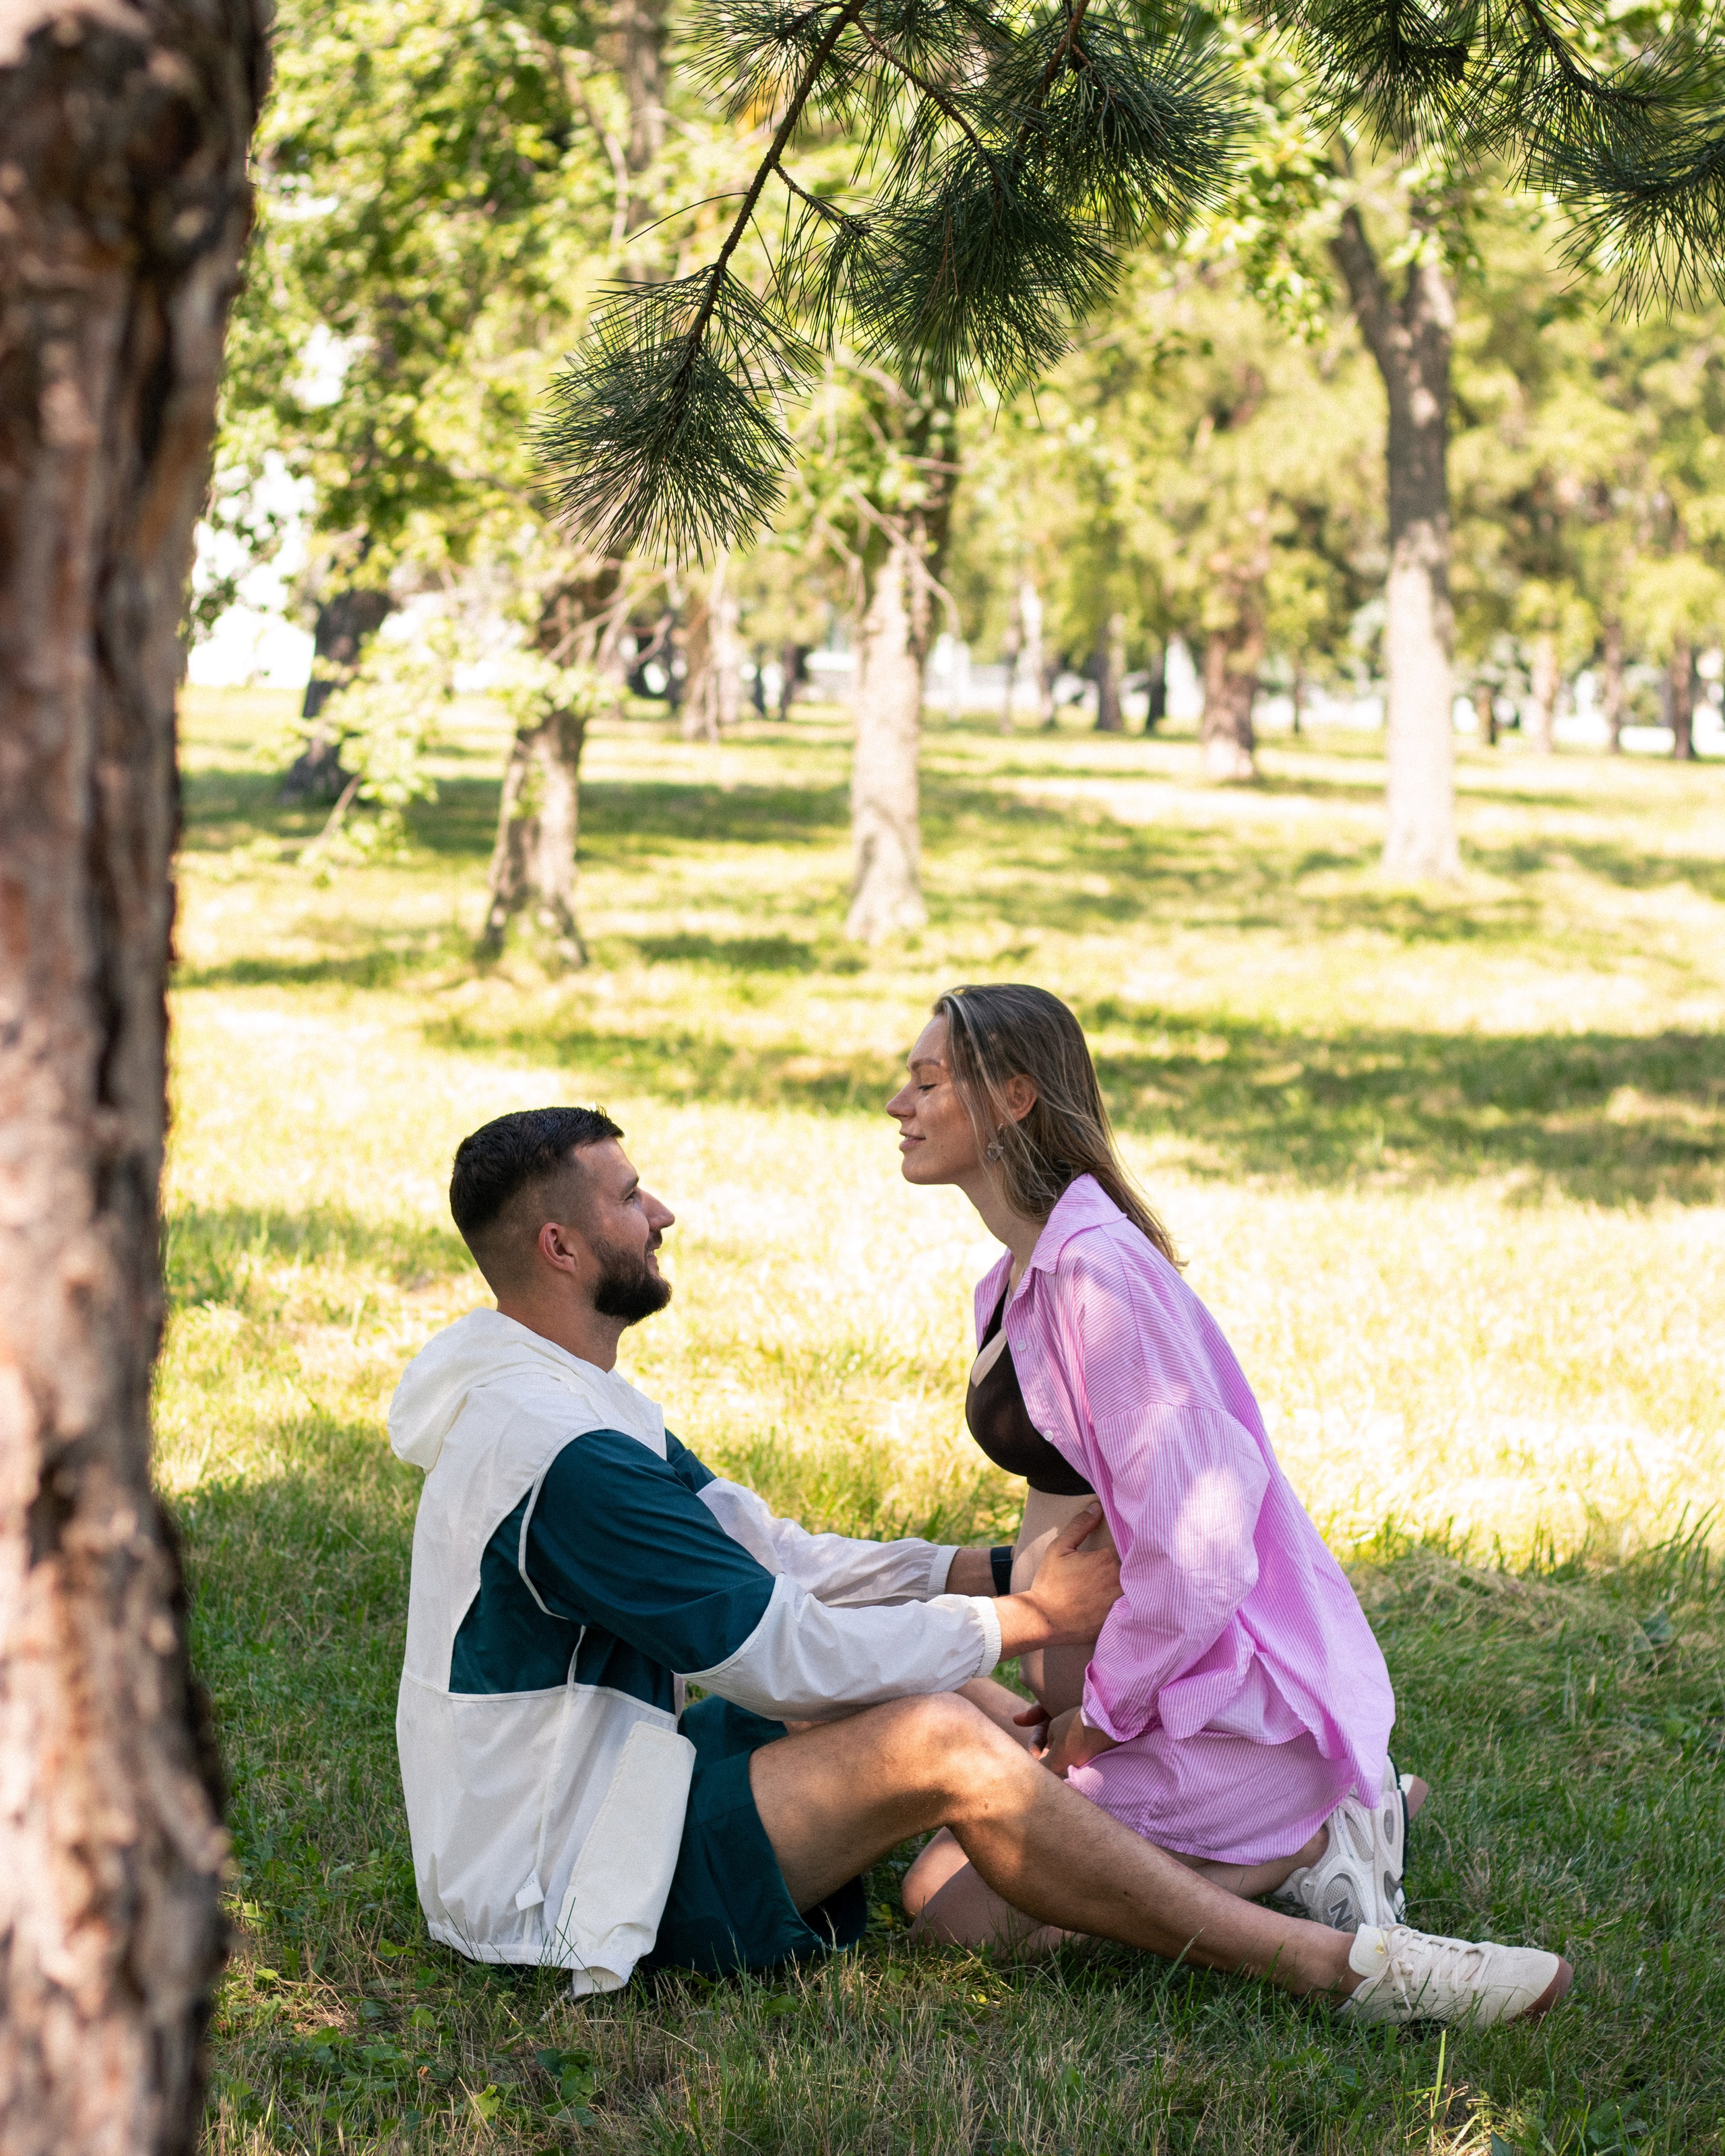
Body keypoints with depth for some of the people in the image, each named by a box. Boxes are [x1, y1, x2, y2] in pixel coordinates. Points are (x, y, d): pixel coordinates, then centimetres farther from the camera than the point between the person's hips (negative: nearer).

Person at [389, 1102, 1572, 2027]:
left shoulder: (567, 1399, 11)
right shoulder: (563, 1458, -24)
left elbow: (775, 1556, 12)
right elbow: (788, 1653, -21)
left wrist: (1006, 1570, 3)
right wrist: (1032, 1618, -10)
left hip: (581, 1802, 11)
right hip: (562, 1894, -11)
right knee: (937, 1744, -24)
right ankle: (1338, 1964, -21)